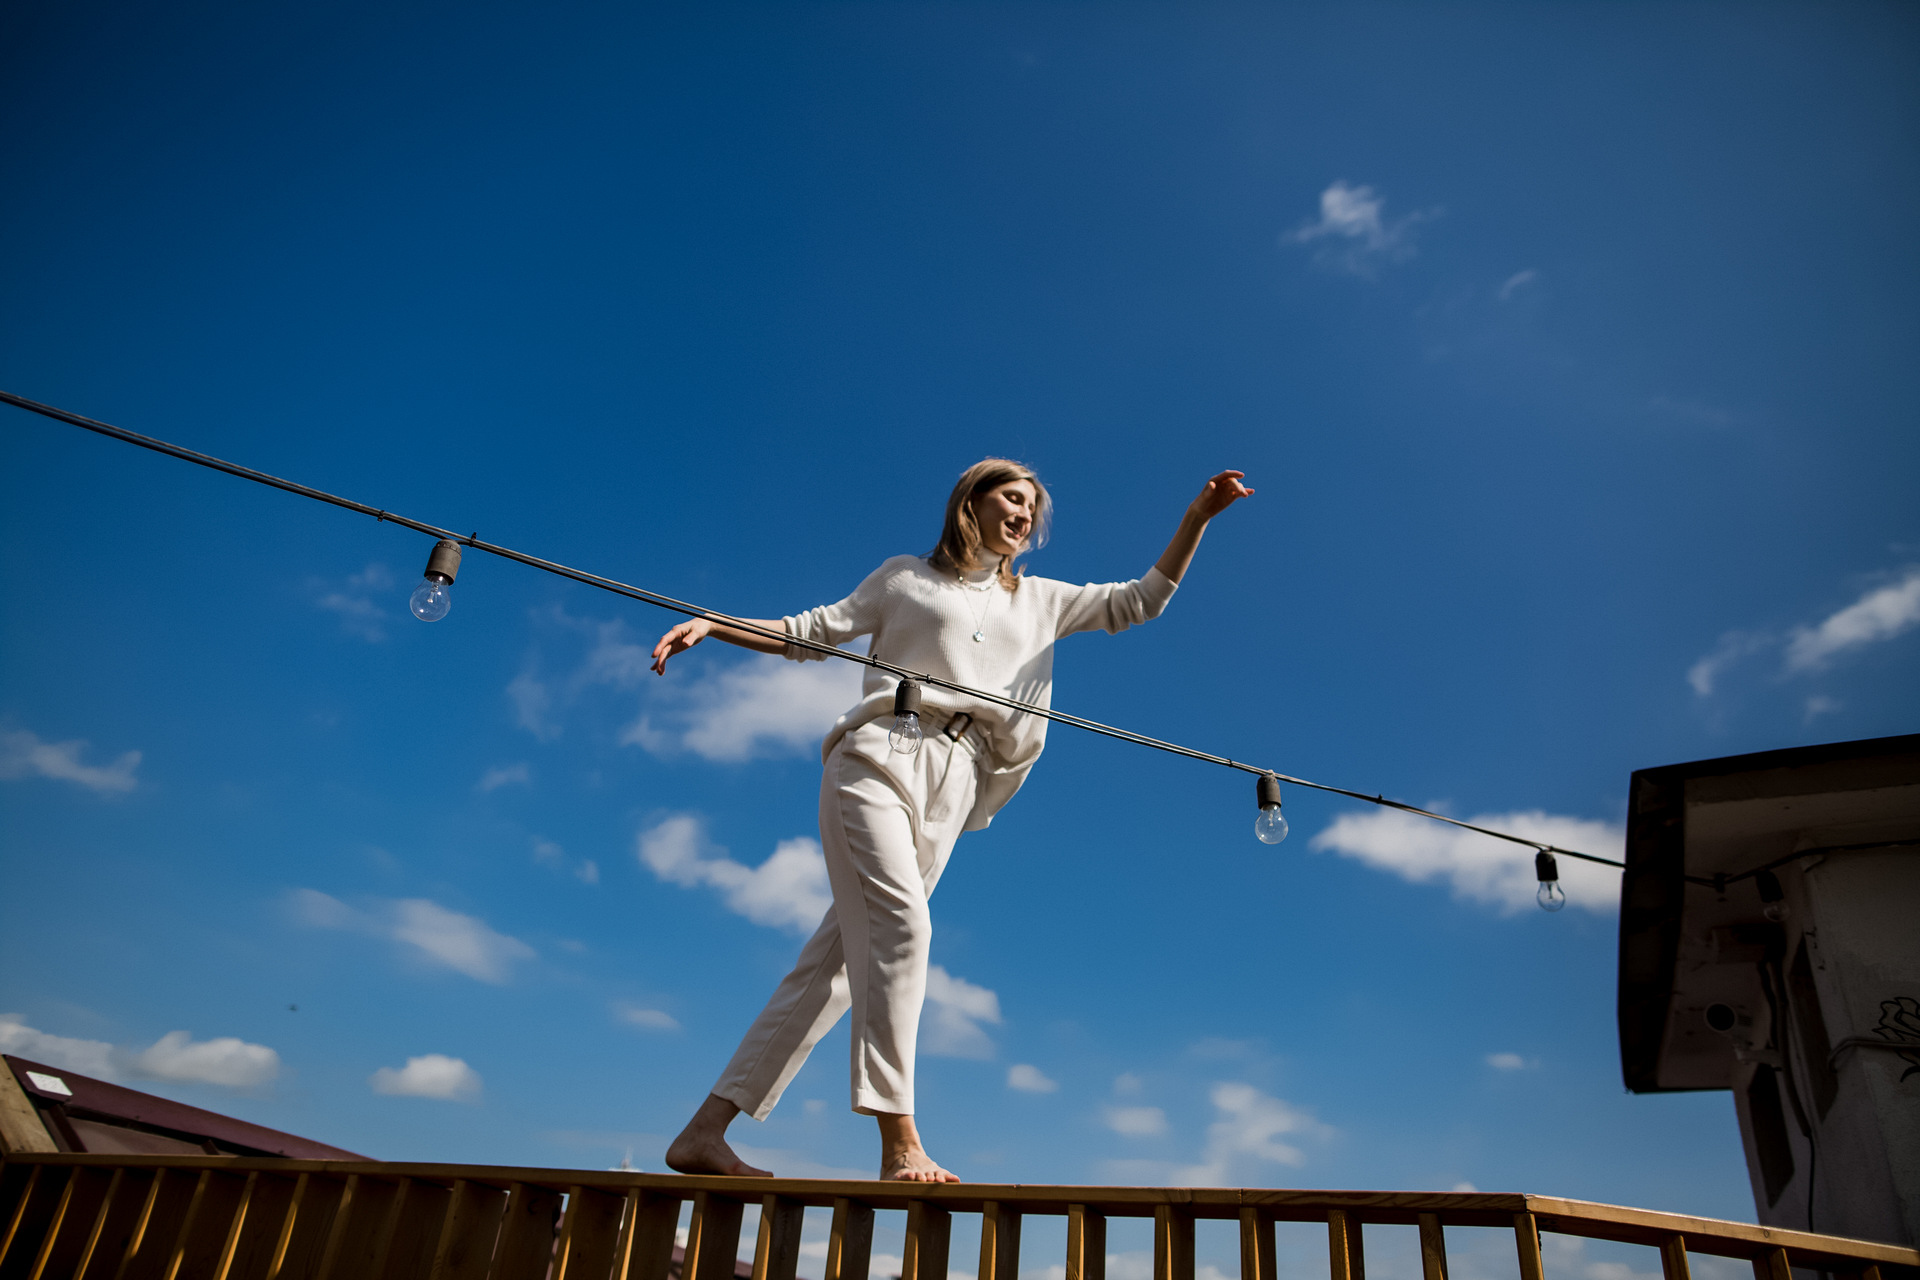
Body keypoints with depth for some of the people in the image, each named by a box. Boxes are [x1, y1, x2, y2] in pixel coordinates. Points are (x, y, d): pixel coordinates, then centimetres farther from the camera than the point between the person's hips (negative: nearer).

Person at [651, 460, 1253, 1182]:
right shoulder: (905, 577, 17)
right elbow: (812, 633, 16)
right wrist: (710, 624, 4)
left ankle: (705, 1132, 2)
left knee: (839, 958, -2)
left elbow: (1142, 600, 23)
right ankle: (899, 1143, -25)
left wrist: (1198, 517, 13)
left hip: (953, 789, 3)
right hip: (880, 756, -3)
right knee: (902, 921, -25)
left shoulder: (1041, 601, 26)